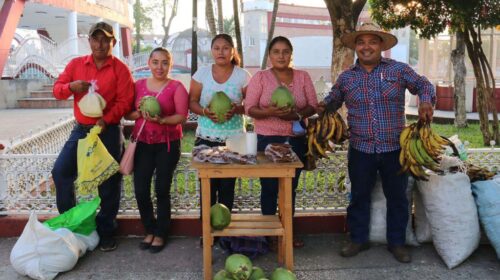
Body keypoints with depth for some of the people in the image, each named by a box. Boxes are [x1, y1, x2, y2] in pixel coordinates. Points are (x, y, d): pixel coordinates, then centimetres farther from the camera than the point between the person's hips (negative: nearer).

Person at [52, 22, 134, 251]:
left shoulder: (120, 69, -4)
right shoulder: (76, 64, 8)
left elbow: (125, 101, -11)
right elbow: (57, 89, 6)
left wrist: (106, 120, -26)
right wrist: (70, 87, -17)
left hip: (109, 131, -4)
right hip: (81, 129, 4)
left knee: (109, 182, 3)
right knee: (60, 172, -4)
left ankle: (106, 232, 18)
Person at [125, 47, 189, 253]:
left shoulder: (176, 87, -2)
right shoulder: (138, 85, 8)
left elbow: (182, 116, -10)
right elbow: (127, 113, 8)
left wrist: (161, 120, -24)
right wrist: (139, 113, -13)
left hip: (168, 145, -3)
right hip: (142, 144, 3)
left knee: (162, 190, 2)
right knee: (140, 190, 1)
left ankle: (160, 234, 19)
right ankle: (150, 230, 23)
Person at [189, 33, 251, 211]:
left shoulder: (242, 76, 0)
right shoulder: (202, 73, 2)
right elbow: (192, 102, 4)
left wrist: (237, 109, -20)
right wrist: (204, 111, -17)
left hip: (234, 139, 0)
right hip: (206, 138, 1)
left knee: (227, 186, 5)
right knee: (207, 185, 3)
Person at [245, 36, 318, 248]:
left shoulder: (303, 77, 5)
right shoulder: (260, 77, -2)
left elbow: (313, 106, 3)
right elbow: (250, 108, -7)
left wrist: (297, 115, -17)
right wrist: (271, 112, -25)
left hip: (296, 140, 3)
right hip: (267, 140, -2)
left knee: (290, 188, 12)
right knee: (269, 187, 5)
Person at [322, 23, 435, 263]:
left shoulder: (398, 70, 0)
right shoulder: (346, 77, 6)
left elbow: (424, 85, 6)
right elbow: (331, 103, 16)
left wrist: (426, 101, -15)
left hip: (394, 148, -1)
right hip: (360, 149, 1)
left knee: (397, 197, 10)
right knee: (359, 196, 11)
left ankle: (396, 242, 27)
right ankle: (358, 239, 28)